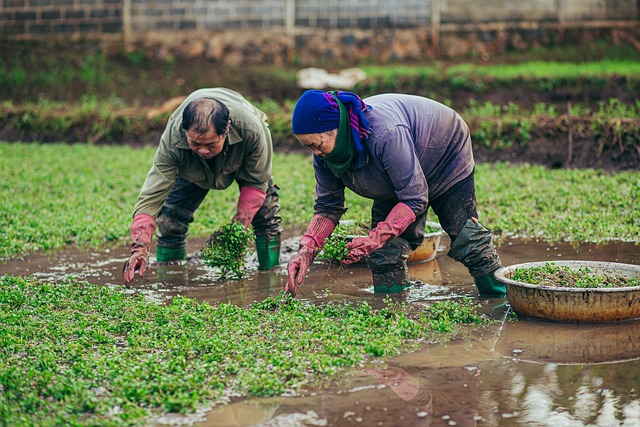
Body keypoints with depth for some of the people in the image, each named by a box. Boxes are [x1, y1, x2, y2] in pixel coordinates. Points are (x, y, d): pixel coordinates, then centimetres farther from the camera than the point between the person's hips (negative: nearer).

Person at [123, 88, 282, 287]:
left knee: (265, 213, -15)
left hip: (243, 155, 0)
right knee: (170, 218, -10)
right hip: (190, 167, 1)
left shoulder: (252, 130, -45)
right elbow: (151, 196, -45)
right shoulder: (172, 139, -44)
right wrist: (139, 250, -57)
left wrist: (239, 224, -38)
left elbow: (255, 182, -27)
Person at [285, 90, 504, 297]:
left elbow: (414, 198, -38)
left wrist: (377, 237, -47)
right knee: (384, 251, -6)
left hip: (448, 159, -6)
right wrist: (306, 250, -30)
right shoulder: (325, 153, -24)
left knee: (464, 236, -1)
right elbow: (327, 207, -15)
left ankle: (500, 299, 17)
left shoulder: (385, 134, -46)